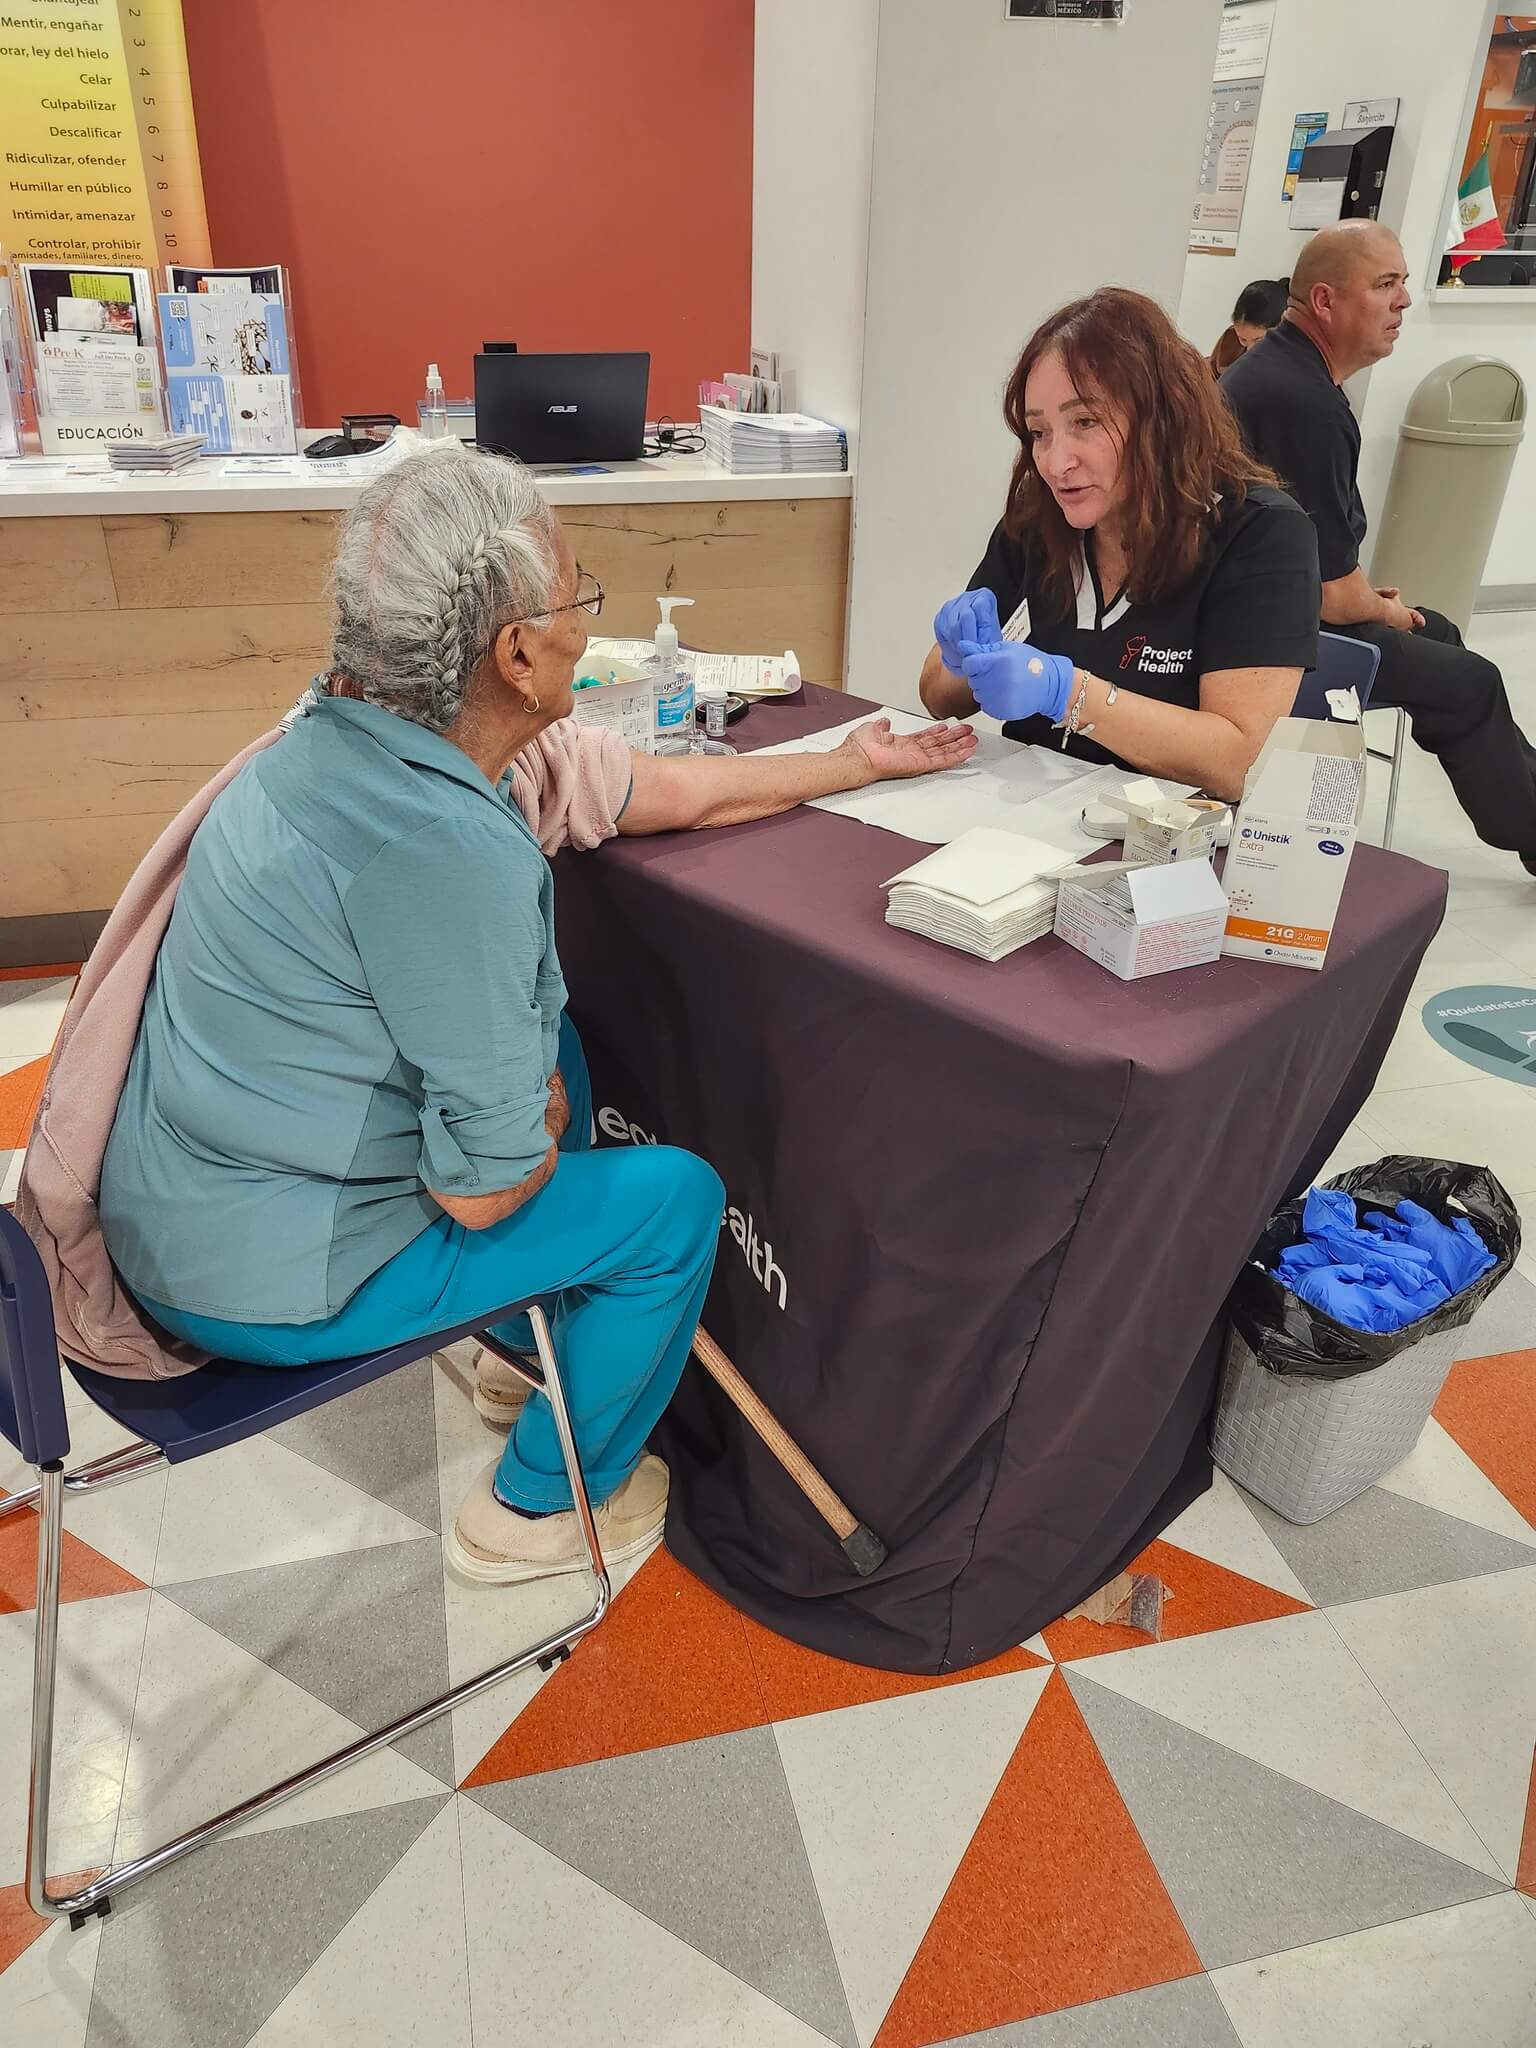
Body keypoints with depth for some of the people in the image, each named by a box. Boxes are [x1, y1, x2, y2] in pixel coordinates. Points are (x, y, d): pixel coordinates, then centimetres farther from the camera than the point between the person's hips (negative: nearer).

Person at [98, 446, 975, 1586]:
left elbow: (665, 791, 6)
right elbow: (485, 1187, -26)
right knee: (677, 1197, -1)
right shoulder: (452, 847, -32)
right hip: (260, 1276, -9)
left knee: (548, 1039, 22)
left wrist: (854, 764, 14)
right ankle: (540, 1509, 22)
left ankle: (535, 1348, 38)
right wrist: (543, 1120, -3)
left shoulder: (360, 734, -3)